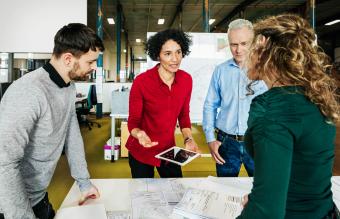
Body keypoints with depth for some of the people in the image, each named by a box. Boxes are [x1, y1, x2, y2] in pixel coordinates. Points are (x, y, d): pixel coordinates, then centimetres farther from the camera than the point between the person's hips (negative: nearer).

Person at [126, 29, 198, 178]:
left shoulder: (186, 80, -8)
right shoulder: (141, 82, -22)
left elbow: (183, 115, 4)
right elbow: (133, 122, -14)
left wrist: (188, 139, -12)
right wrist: (139, 134, -35)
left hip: (169, 150, 4)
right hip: (141, 152, -3)